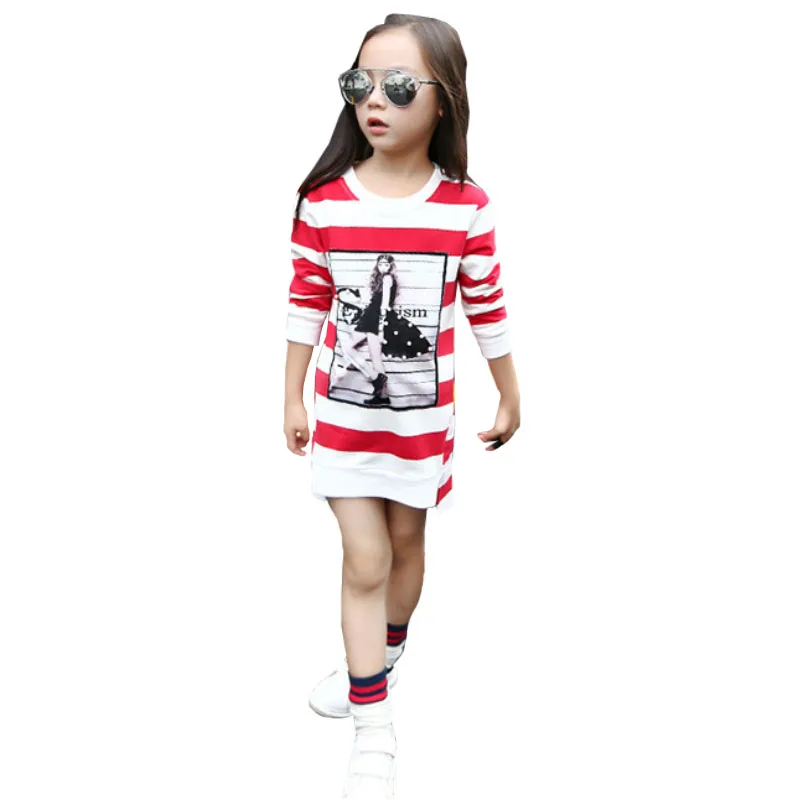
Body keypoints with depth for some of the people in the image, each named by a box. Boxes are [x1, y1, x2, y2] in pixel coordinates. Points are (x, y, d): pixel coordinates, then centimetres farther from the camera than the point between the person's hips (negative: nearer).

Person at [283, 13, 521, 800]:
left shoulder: (466, 208, -11)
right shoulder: (323, 201, -10)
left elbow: (486, 309, -2)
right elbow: (306, 304, -2)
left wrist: (510, 398, 6)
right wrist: (292, 399, 2)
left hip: (423, 416, 1)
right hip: (342, 414, 0)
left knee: (405, 539, 18)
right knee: (364, 560, 1)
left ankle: (380, 661, 47)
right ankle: (375, 736, 13)